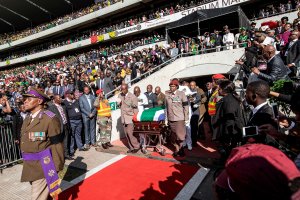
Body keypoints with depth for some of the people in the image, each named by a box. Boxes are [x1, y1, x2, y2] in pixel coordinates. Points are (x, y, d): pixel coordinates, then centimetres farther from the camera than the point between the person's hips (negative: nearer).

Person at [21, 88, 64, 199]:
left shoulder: (50, 118, -16)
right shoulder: (27, 119, 11)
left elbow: (57, 144, -18)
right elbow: (24, 142, 17)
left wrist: (56, 167, -17)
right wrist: (26, 164, 20)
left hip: (43, 167, -8)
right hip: (30, 167, 8)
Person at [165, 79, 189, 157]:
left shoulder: (181, 94, -6)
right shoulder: (167, 94, 3)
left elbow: (186, 107, -4)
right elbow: (166, 107, 7)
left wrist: (186, 119, -6)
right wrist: (166, 118, 7)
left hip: (180, 118, -3)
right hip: (171, 118, 4)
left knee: (180, 135, -2)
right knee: (173, 136, 10)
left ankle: (181, 149, 19)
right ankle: (177, 149, 25)